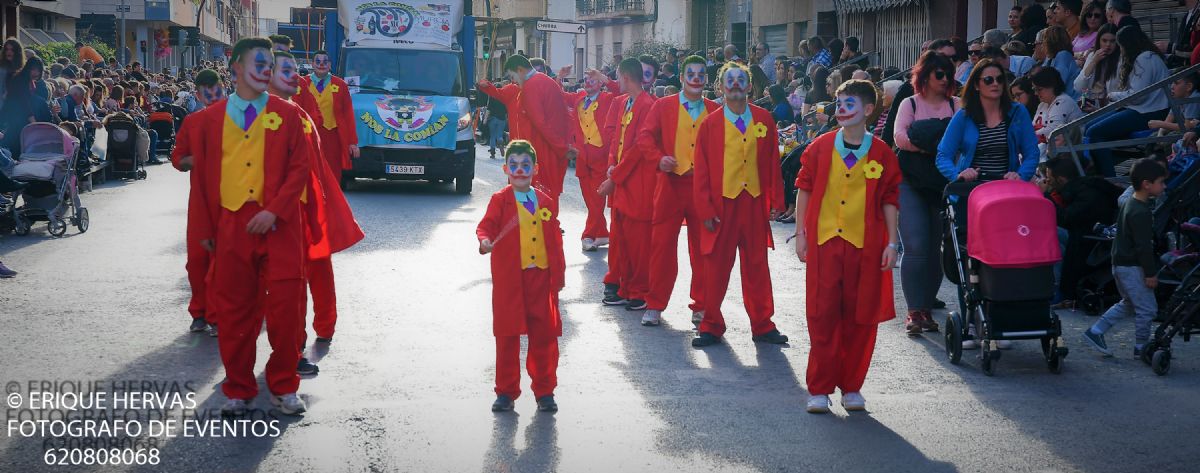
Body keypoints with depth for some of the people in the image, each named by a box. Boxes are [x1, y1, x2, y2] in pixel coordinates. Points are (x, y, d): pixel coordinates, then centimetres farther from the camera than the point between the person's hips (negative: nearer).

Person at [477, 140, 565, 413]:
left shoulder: (546, 202, 7)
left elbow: (555, 241, 10)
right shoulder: (500, 201, -1)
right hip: (509, 280, -2)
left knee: (544, 336, 6)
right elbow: (486, 225, -11)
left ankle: (544, 391, 18)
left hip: (541, 278, 2)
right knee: (507, 337, 5)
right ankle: (506, 391, 16)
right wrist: (485, 240, -34)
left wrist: (558, 275, 7)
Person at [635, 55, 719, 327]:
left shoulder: (715, 110, 7)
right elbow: (644, 136, -1)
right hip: (671, 185, -1)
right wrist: (658, 158, -17)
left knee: (703, 248, 5)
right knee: (662, 245, 1)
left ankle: (701, 307, 13)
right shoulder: (663, 106, 4)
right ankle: (655, 305, 10)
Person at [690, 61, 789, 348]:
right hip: (722, 206, -1)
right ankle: (712, 327, 15)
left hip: (755, 205, 2)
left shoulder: (764, 120, 4)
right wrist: (705, 210, -6)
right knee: (716, 267, 5)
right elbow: (702, 170, -1)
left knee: (757, 267, 8)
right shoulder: (710, 124, -1)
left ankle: (762, 325, 17)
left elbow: (773, 162, 6)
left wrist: (775, 201, 2)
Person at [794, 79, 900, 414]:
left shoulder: (881, 153, 2)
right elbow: (804, 189, 8)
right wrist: (800, 232, 3)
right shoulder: (821, 148, 3)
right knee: (822, 315, -1)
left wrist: (892, 243, 1)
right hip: (824, 241, 0)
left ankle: (851, 387, 16)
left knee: (860, 318, 4)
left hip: (865, 246, 0)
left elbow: (890, 200, 6)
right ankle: (820, 389, 6)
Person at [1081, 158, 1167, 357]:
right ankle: (1141, 347, 9)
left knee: (1128, 304, 21)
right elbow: (1143, 246, -23)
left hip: (1121, 264, 10)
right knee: (1147, 308, 0)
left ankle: (1095, 332, 19)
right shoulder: (1141, 212, -21)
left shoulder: (1129, 203, 11)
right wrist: (1150, 273, -18)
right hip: (1132, 267, -10)